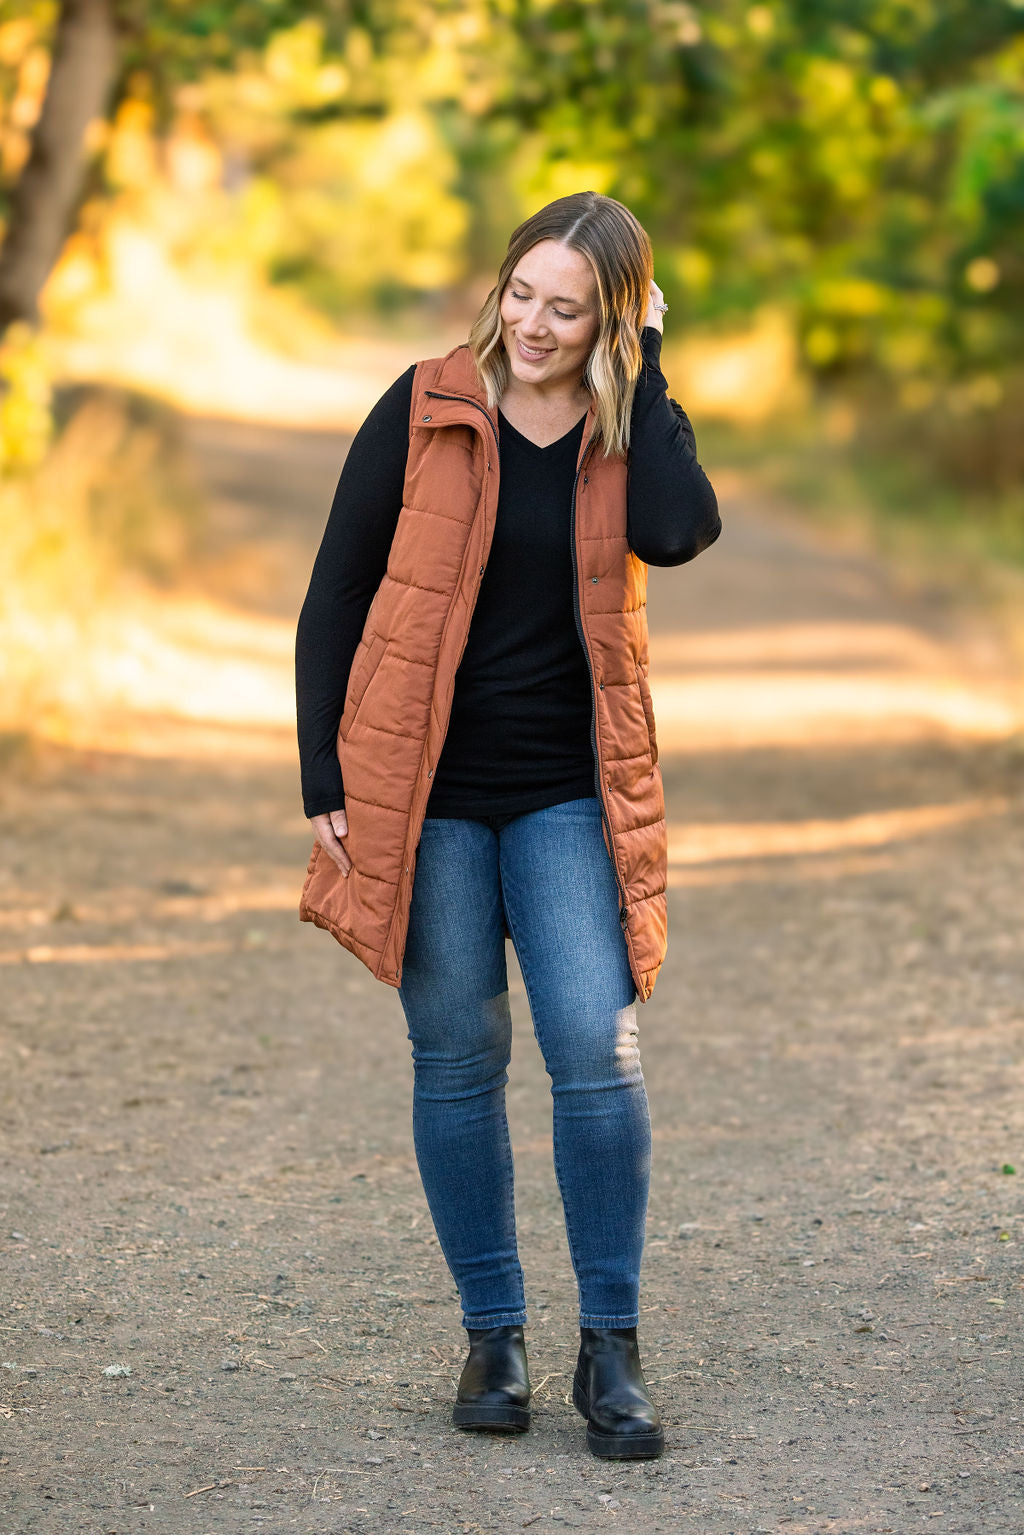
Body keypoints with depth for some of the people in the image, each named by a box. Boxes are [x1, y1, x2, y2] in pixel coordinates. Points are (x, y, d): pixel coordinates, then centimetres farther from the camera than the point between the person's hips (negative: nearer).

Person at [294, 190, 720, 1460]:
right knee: (457, 1064, 4)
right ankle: (492, 1334, 17)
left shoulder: (632, 430, 2)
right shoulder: (423, 412, -2)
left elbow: (679, 532, -22)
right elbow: (333, 597, 1)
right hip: (426, 795, 0)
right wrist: (324, 781, -4)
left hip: (570, 796, 1)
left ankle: (611, 1345, 3)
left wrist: (644, 366, -13)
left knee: (596, 1053, -10)